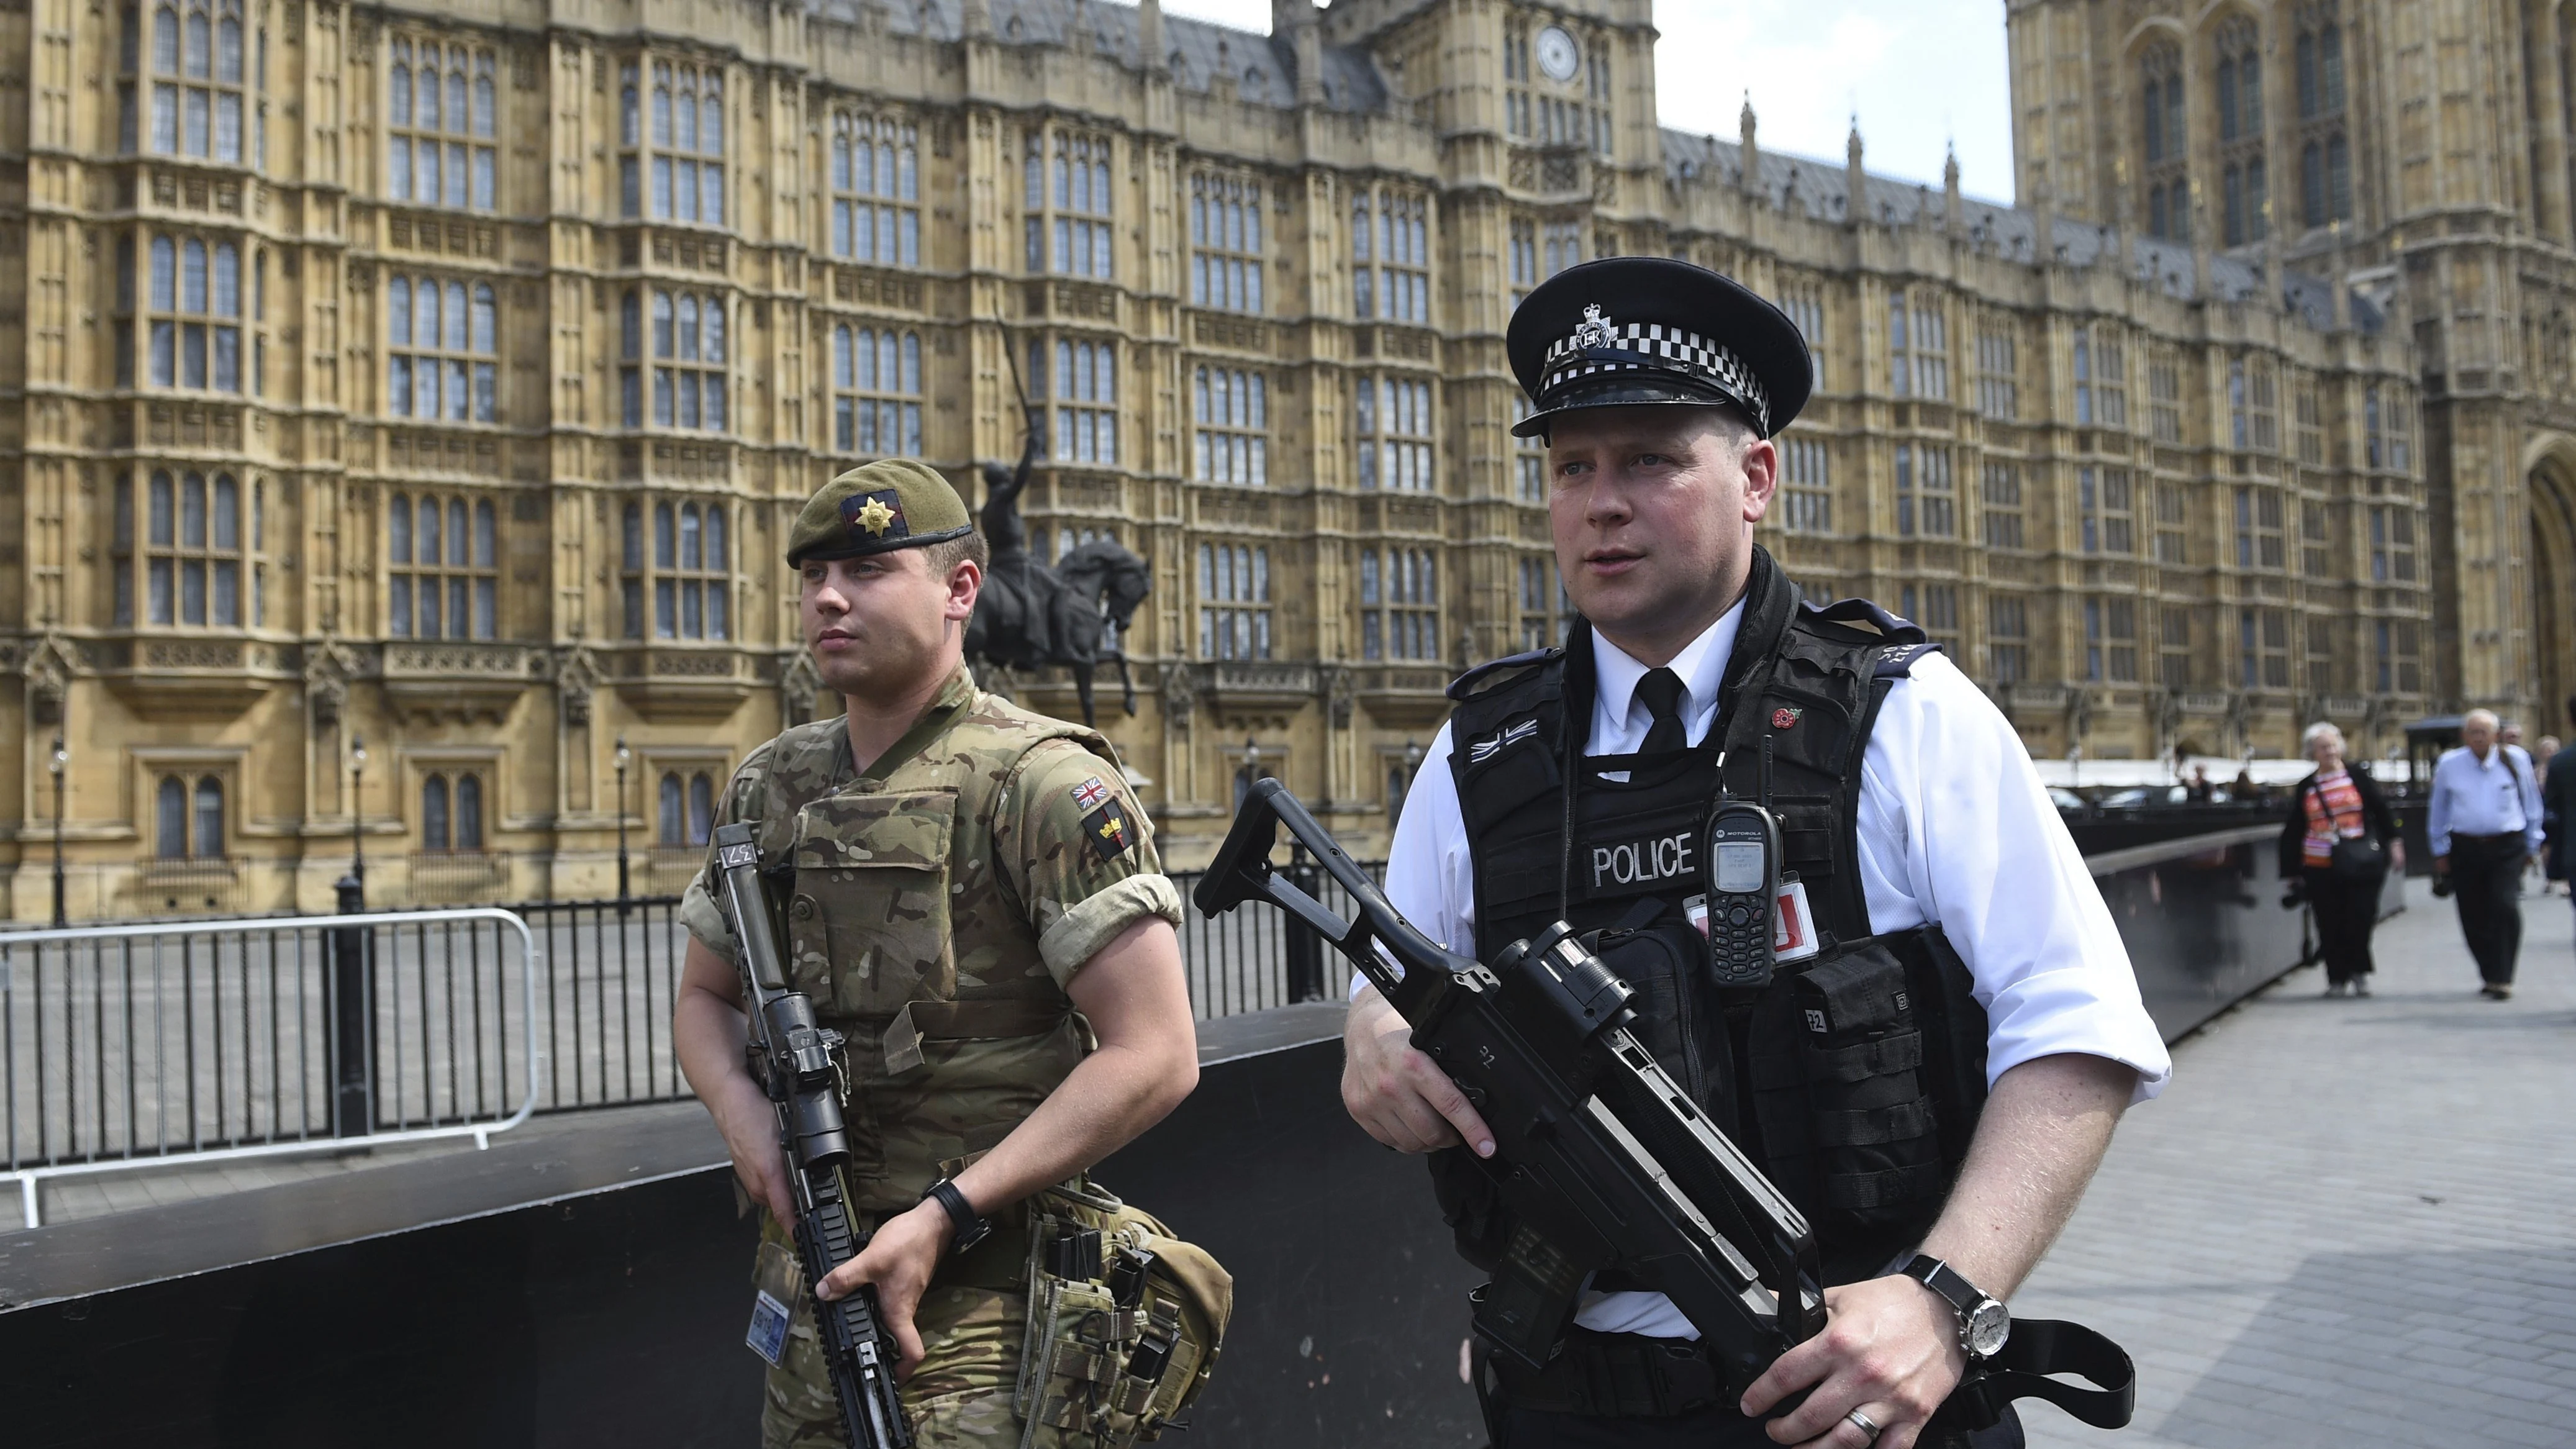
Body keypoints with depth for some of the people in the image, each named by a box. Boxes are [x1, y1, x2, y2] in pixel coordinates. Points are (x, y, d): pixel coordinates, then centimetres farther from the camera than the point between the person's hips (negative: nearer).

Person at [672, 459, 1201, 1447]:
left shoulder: (1040, 782, -12)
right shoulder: (769, 789, 8)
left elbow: (1155, 1058, -17)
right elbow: (703, 998, 20)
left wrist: (943, 1216, -19)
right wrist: (741, 1111, -3)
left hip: (981, 1286, -6)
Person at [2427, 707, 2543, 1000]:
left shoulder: (2515, 759, 2)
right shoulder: (2448, 764, 3)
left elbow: (2531, 803, 13)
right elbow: (2438, 809, 13)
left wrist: (2532, 844, 15)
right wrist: (2440, 850, 14)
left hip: (2507, 847, -1)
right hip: (2465, 848, 1)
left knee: (2506, 907, -16)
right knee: (2473, 917, 4)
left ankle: (2501, 979, -10)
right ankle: (2490, 974, 21)